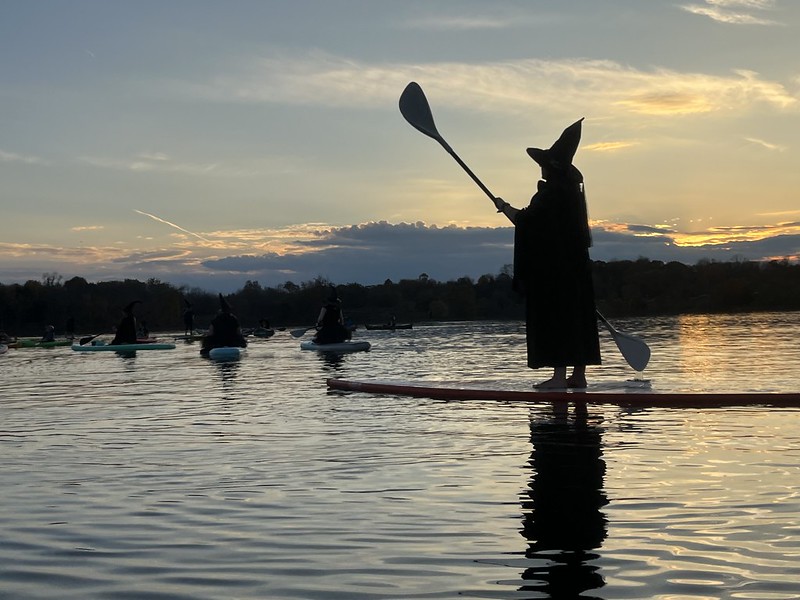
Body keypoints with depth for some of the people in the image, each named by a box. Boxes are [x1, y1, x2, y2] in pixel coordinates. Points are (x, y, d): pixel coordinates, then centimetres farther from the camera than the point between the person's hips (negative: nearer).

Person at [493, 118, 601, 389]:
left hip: (551, 269, -9)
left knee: (553, 316, -7)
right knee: (577, 316, 9)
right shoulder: (573, 192, 14)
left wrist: (504, 207, -1)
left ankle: (560, 374, -9)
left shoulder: (549, 193, -14)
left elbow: (524, 219, -18)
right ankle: (579, 374, 13)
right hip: (576, 266, 9)